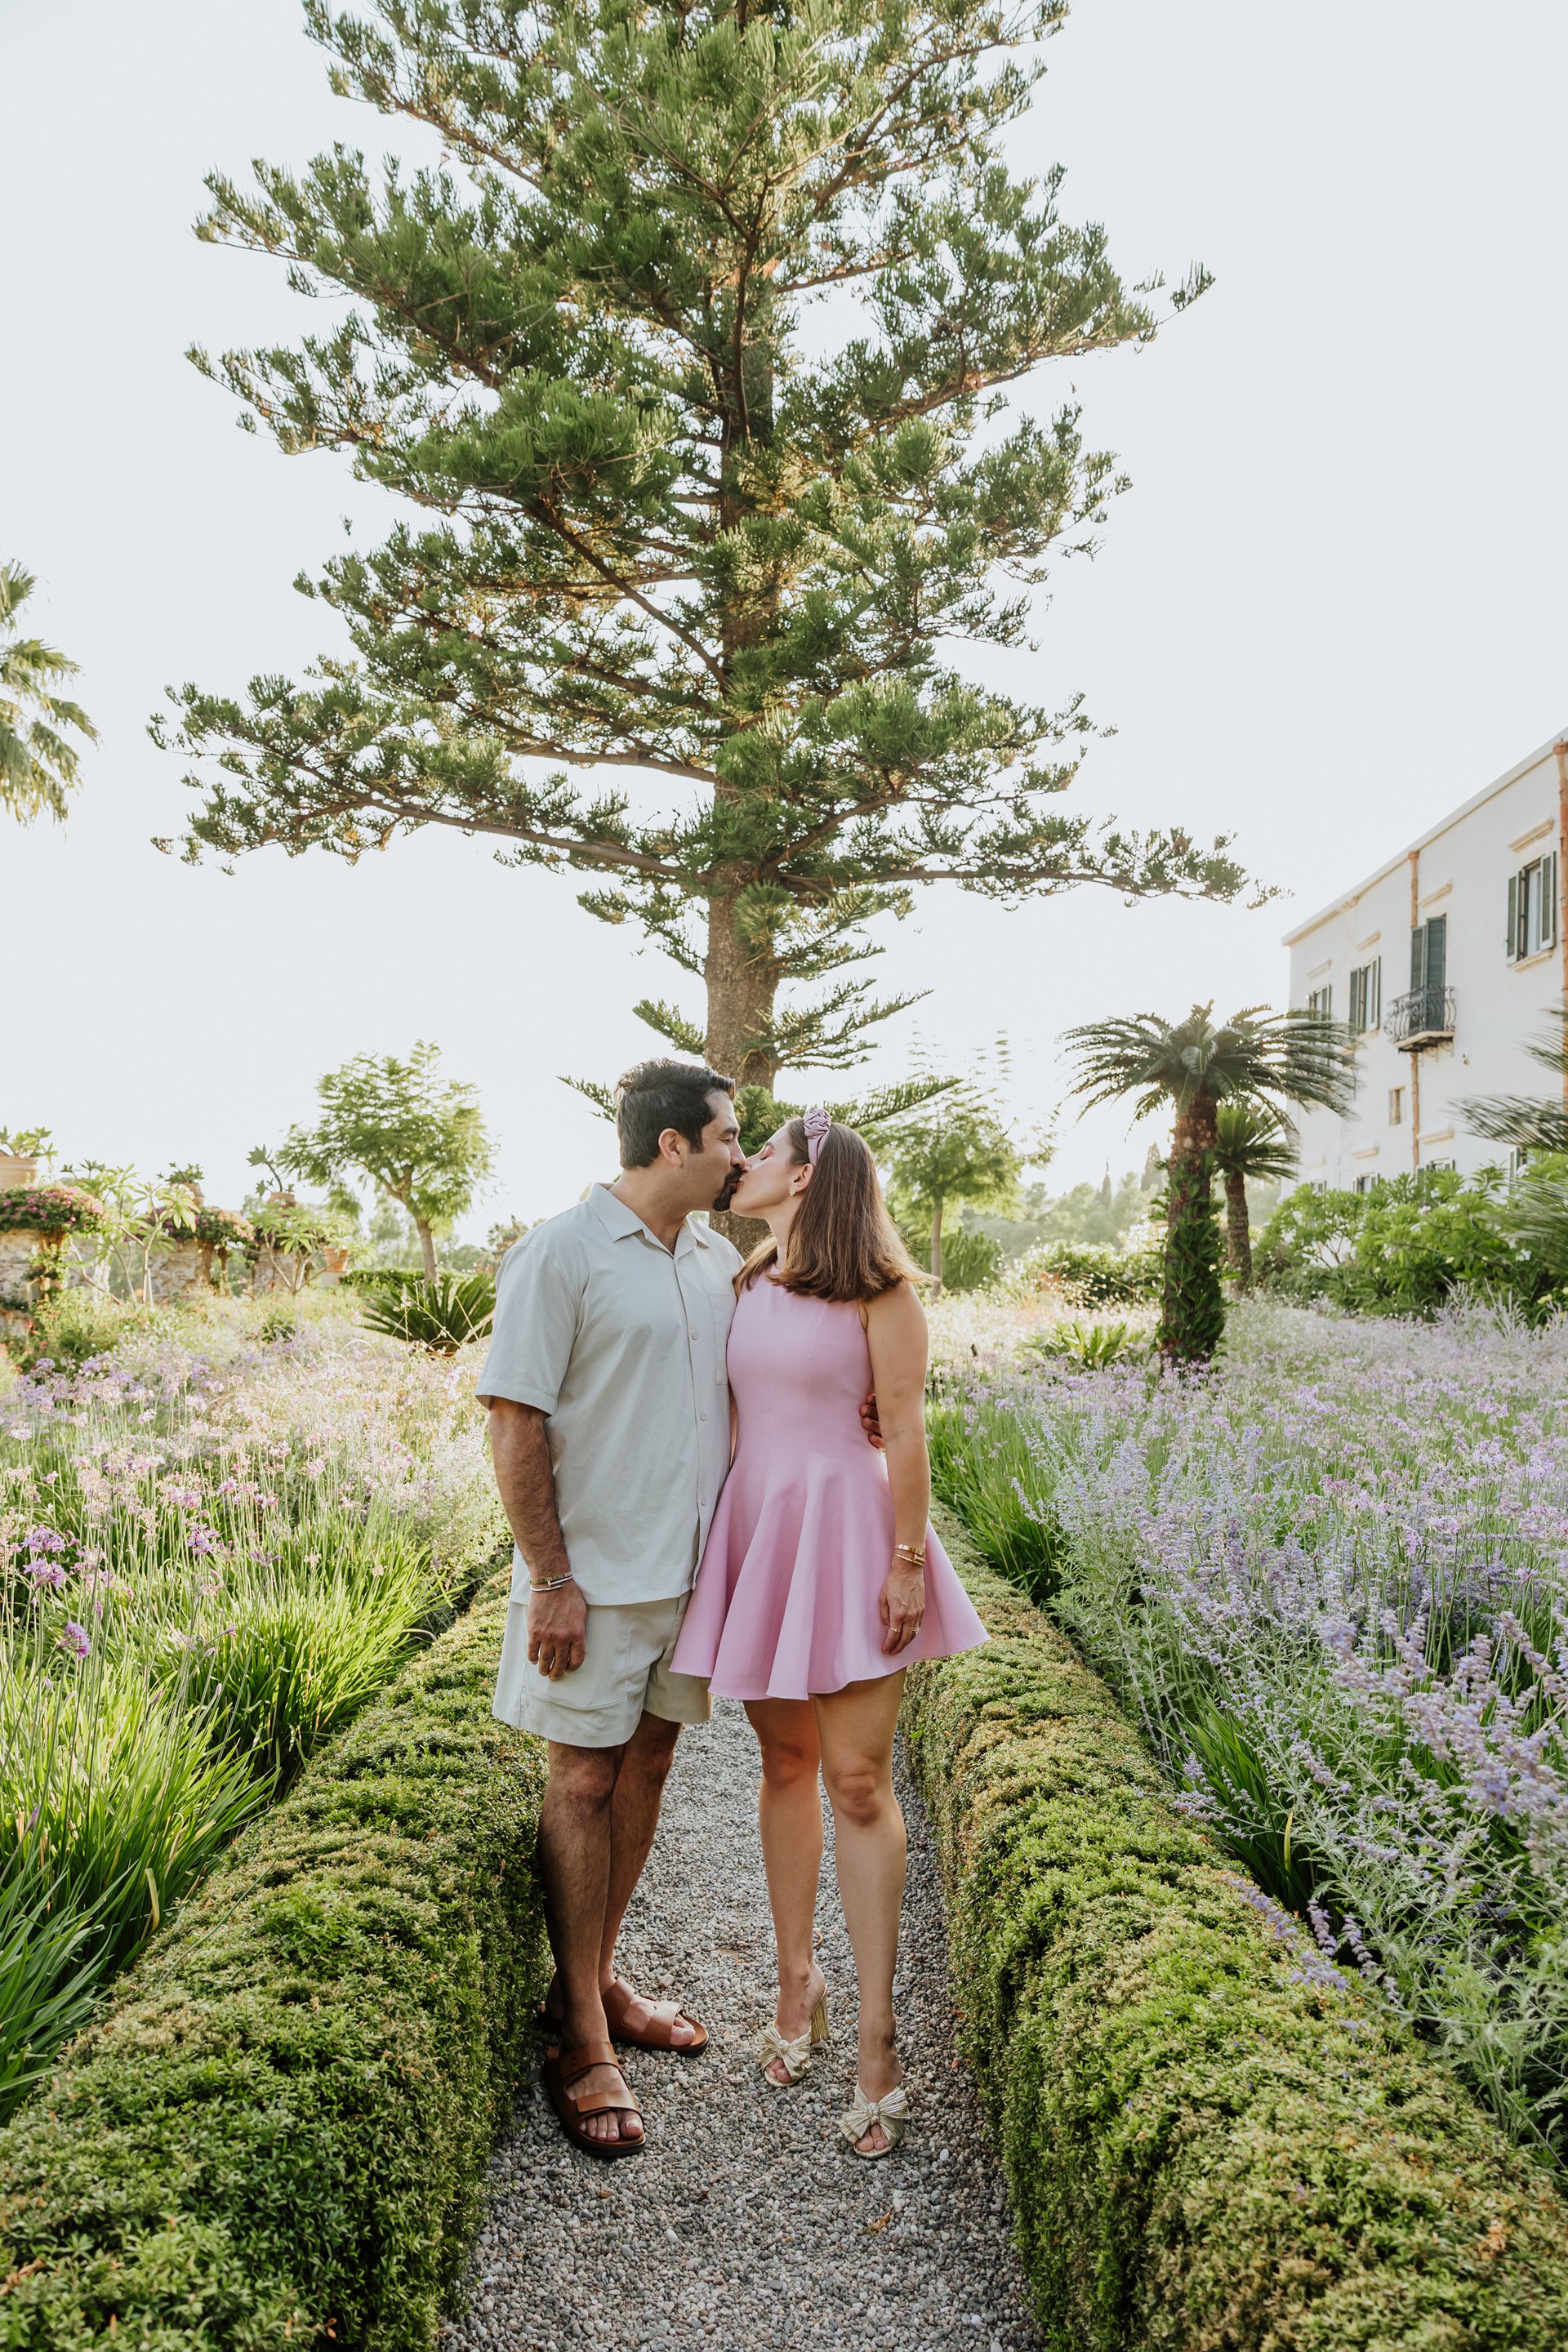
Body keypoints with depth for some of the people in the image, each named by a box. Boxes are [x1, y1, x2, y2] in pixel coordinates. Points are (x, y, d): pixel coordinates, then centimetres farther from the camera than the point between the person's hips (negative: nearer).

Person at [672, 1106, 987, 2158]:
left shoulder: (877, 1287, -7)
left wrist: (908, 1560, -12)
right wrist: (705, 1550, 13)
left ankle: (879, 2038, 6)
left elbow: (905, 1427, -9)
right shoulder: (745, 1286, 11)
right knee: (785, 1764, 13)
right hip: (754, 1525, 5)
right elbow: (728, 1417, 14)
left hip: (845, 1529, -5)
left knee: (857, 1780, -4)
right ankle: (798, 1981, 28)